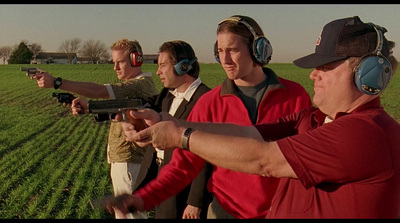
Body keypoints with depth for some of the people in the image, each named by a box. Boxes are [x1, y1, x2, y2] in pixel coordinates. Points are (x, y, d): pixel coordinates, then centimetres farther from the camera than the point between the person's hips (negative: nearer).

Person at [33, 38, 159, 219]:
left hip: (129, 162, -10)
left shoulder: (141, 84, -18)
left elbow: (98, 91, -26)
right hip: (121, 159, 10)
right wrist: (85, 107, -9)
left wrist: (56, 82, -27)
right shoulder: (132, 84, 16)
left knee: (129, 212, -1)